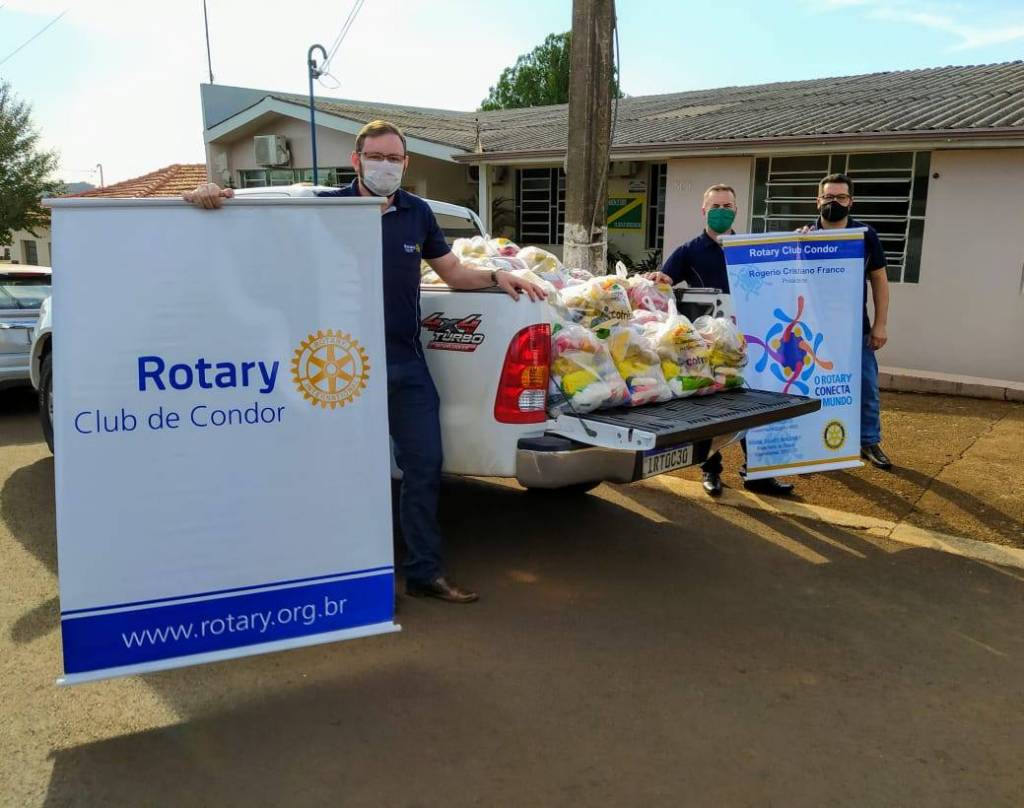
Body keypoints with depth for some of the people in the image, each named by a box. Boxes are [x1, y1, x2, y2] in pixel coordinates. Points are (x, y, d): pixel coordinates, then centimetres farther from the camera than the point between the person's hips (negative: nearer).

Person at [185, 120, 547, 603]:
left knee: (424, 466, 7)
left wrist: (496, 277, 0)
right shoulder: (328, 208, -4)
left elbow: (453, 273, 17)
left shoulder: (418, 213, 9)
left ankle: (424, 572, 21)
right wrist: (208, 196, -24)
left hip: (407, 363, 4)